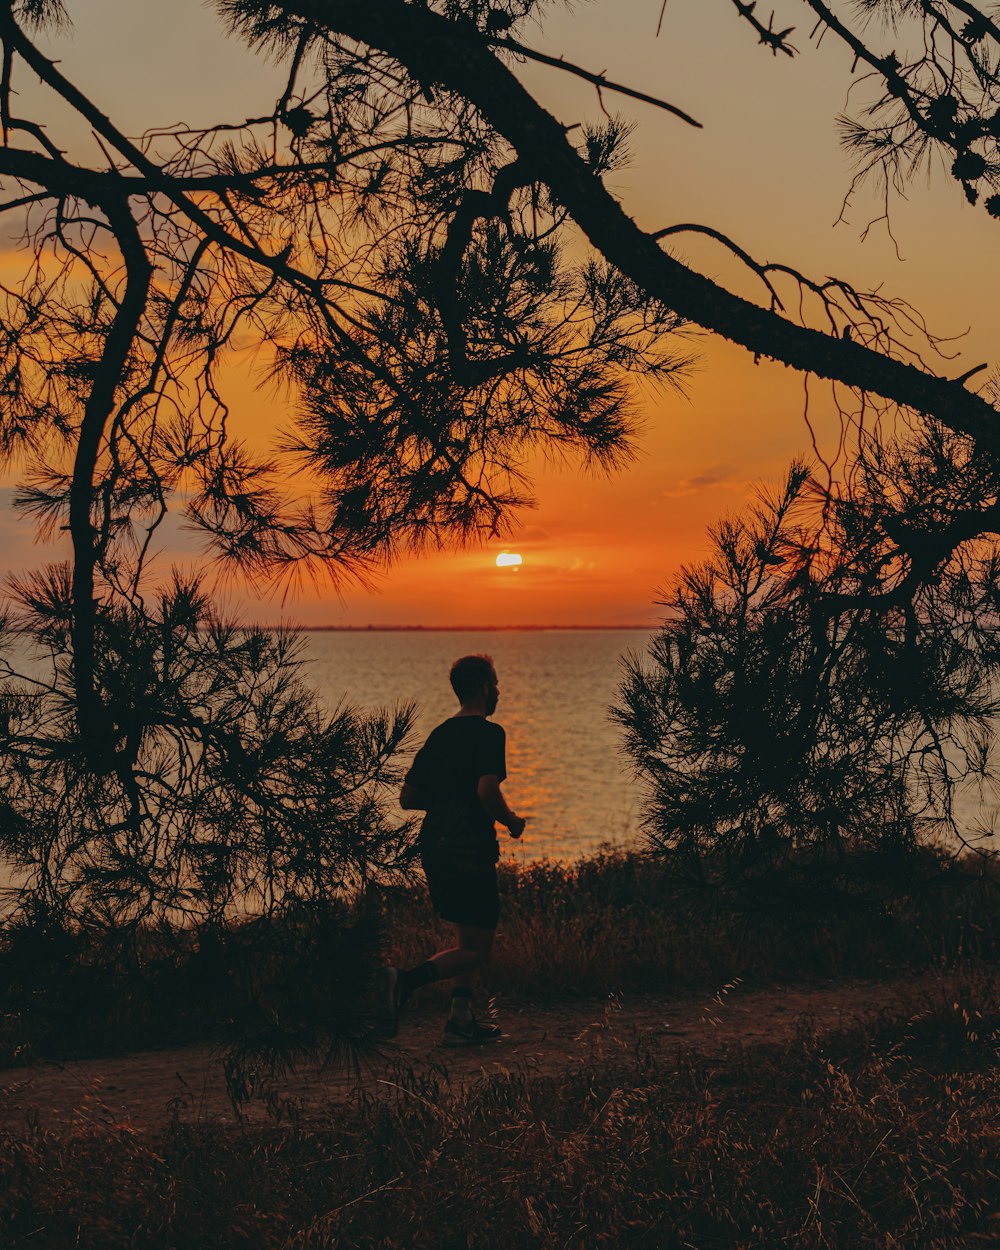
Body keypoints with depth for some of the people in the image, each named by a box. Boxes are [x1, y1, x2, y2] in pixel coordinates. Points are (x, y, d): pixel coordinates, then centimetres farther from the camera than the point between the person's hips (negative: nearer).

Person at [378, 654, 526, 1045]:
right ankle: (405, 980, -18)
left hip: (434, 847, 8)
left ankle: (462, 1023, 17)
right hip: (469, 850, -8)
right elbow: (487, 790, -24)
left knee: (468, 939, 19)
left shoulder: (440, 734, 14)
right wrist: (510, 821, -6)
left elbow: (408, 797, 14)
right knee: (476, 948, -1)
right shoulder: (488, 733, -10)